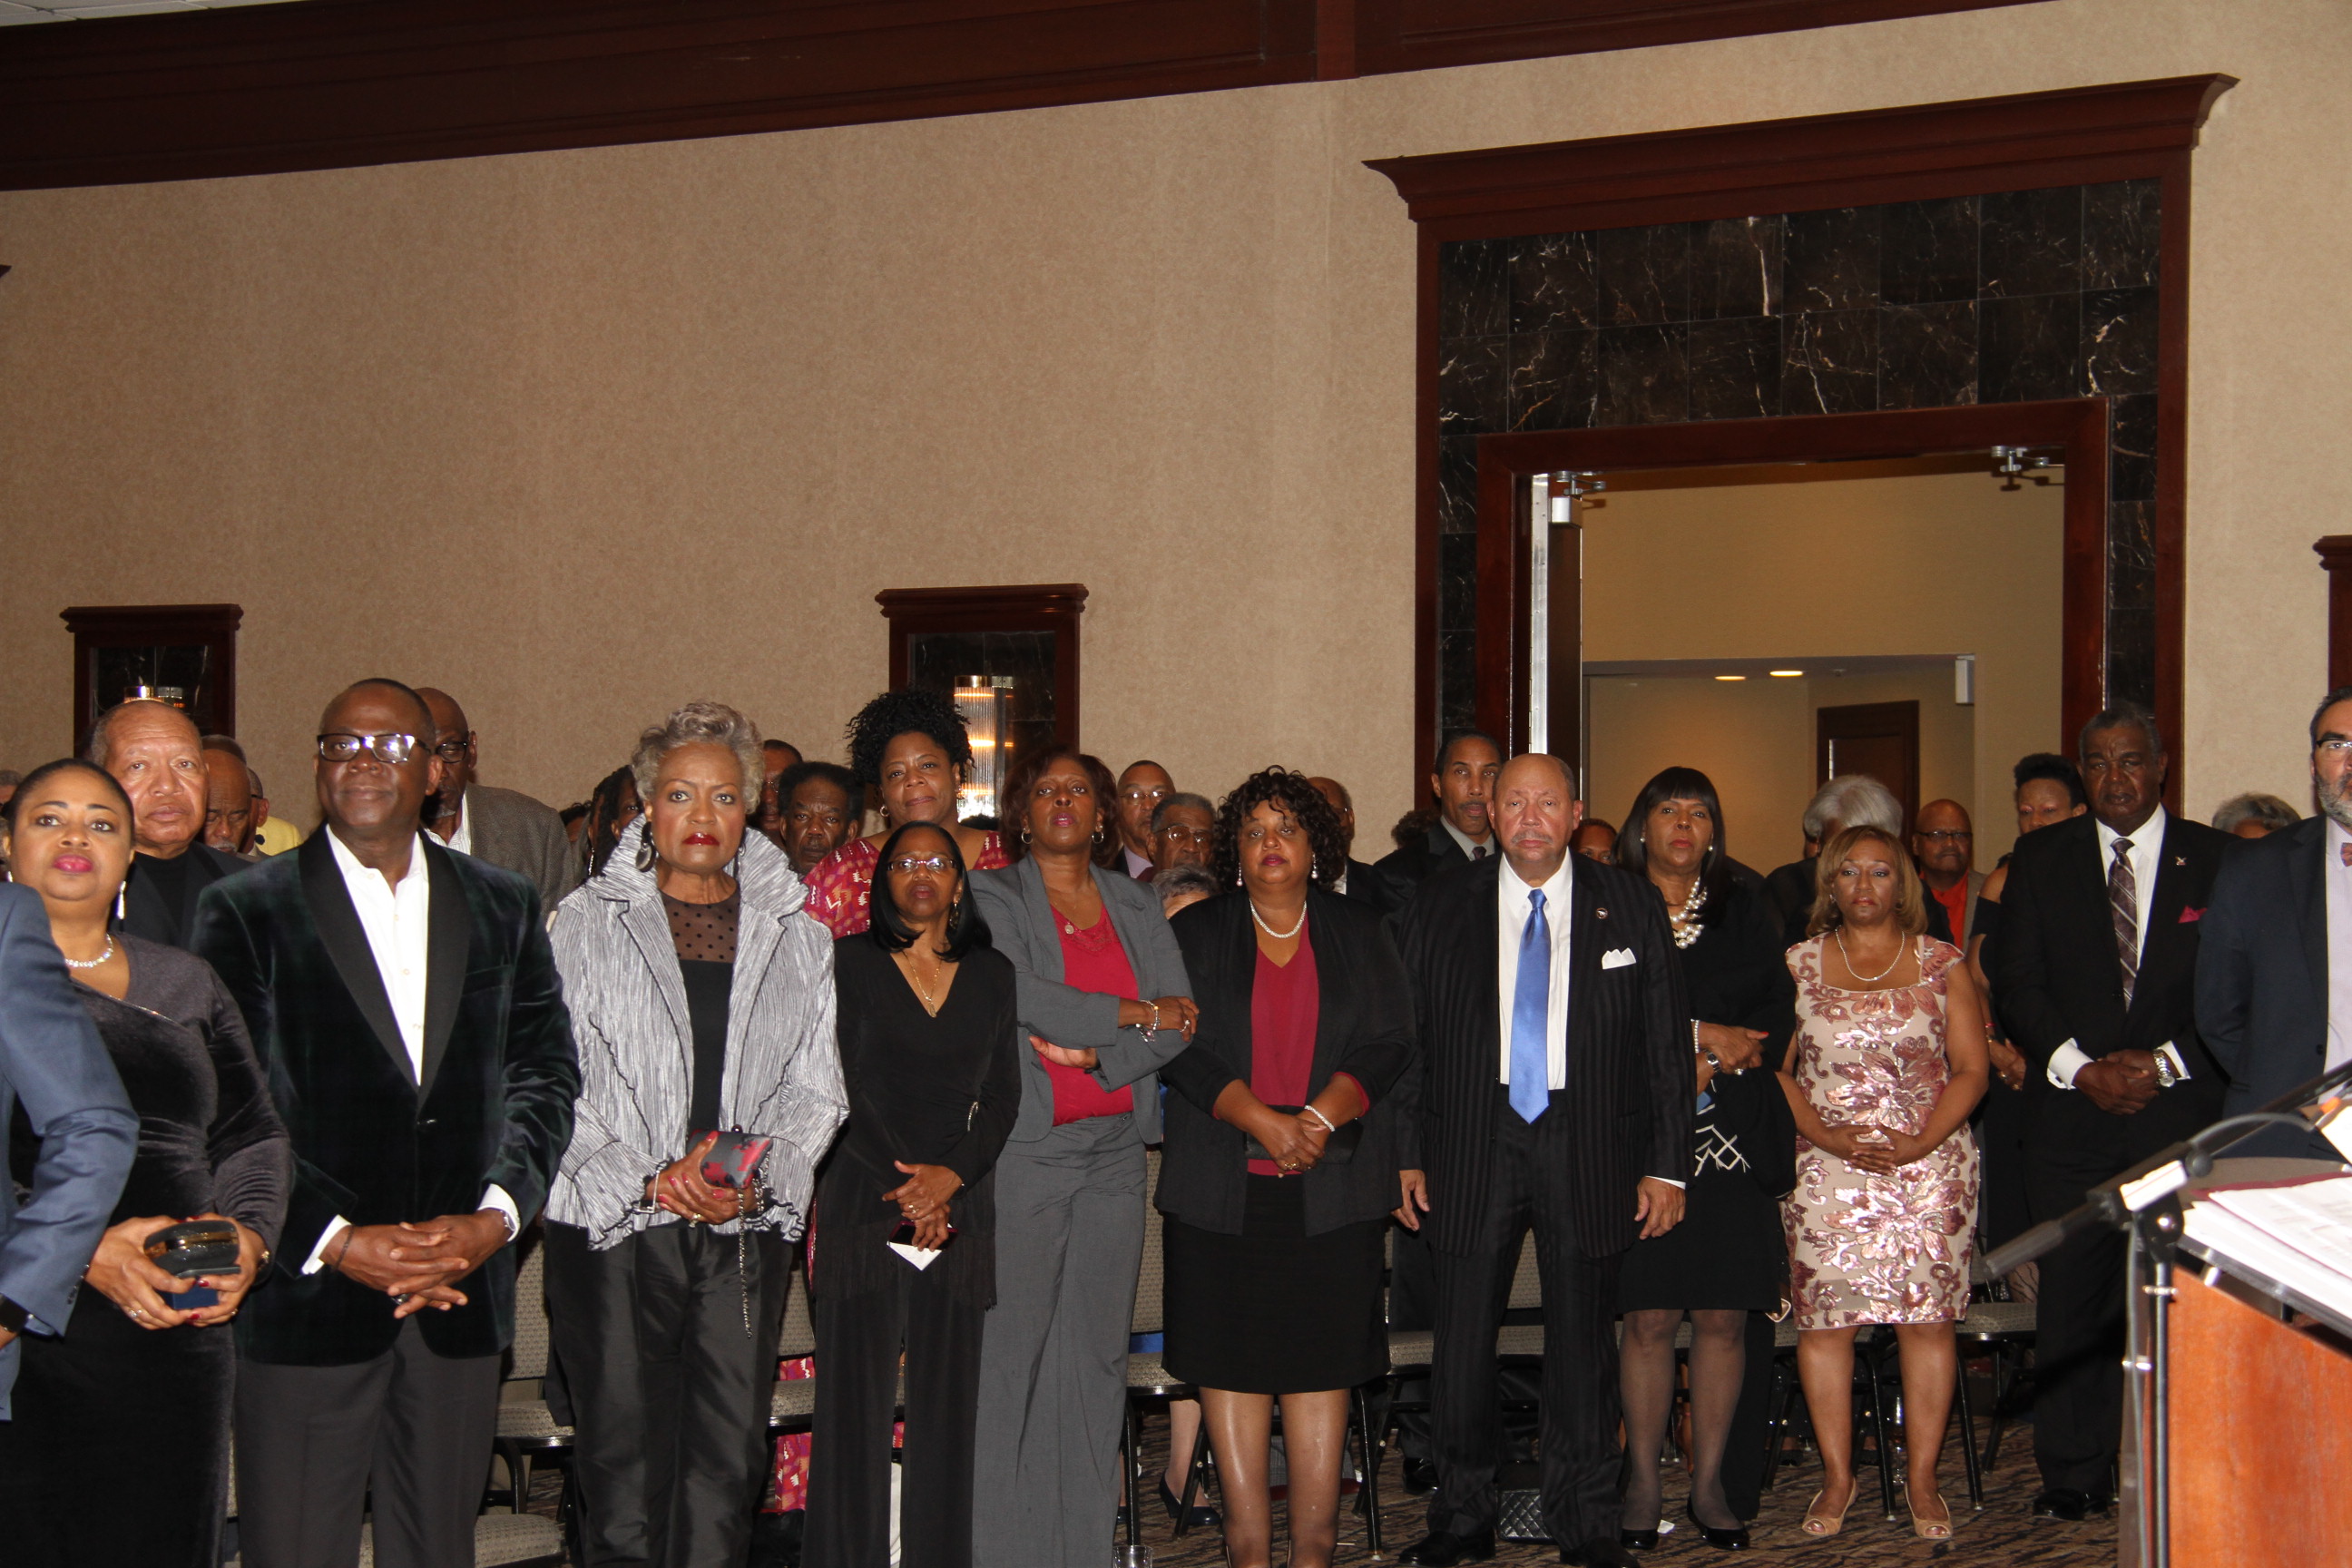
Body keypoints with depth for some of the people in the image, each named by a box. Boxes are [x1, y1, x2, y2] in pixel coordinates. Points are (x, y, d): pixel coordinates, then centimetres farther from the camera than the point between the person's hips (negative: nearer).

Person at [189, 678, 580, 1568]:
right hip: (306, 1295, -3)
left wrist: (496, 1215, -7)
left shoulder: (504, 909, 12)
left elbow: (544, 1075, 8)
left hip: (459, 1299, 3)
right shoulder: (246, 910, 1)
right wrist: (333, 1241, -14)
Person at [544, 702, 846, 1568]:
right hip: (614, 1231, -2)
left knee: (729, 1461, 3)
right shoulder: (587, 919, 3)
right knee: (625, 1460, -1)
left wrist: (759, 1171, -10)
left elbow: (817, 1089, 9)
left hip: (748, 1231, 2)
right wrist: (648, 1178, -13)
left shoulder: (797, 935, 11)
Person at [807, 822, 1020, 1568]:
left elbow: (1005, 1095, 7)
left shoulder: (992, 975, 13)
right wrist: (902, 1184, -11)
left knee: (948, 1394, 1)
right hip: (863, 1199, -2)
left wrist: (949, 1176, -8)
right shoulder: (852, 962, 4)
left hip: (960, 1203, 2)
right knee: (857, 1389, -4)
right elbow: (844, 1084, -3)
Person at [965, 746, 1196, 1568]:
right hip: (1023, 1148, -4)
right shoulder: (992, 898, 2)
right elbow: (1018, 996, -14)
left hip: (1115, 1146, 4)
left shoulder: (1136, 905, 15)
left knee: (1098, 1347, 6)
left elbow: (1180, 1021, 4)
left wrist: (1099, 1055, -11)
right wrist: (1137, 1015, -8)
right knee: (1011, 1345, -6)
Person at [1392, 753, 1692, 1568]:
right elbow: (1406, 1037, 5)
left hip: (1588, 1148, 0)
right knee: (1463, 1339, 5)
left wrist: (1667, 1165, -1)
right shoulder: (1438, 907, 4)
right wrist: (1405, 1154, -1)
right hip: (1471, 1145, 0)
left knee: (1584, 1341, 7)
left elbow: (1667, 1042, 3)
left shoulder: (1630, 907, 3)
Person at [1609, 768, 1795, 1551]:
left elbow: (1777, 1011, 7)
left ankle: (1712, 1484, 10)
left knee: (1725, 1317, 0)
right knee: (1648, 1317, -3)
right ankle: (1644, 1485, 7)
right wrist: (1695, 1035, -9)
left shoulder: (1746, 909, 14)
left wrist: (1711, 1063, -9)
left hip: (1732, 1140, 2)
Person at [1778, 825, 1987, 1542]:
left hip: (1928, 1159, 0)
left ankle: (1921, 1477, 5)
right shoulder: (1800, 964, 8)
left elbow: (1971, 1070, 3)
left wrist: (1920, 1142, -12)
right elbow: (1776, 1069, 4)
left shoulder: (1941, 963, 7)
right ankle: (1837, 1476, 7)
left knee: (1928, 1315, -3)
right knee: (1823, 1314, -3)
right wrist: (1830, 1137, -10)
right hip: (1826, 1165, 0)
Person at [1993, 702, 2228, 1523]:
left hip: (2182, 1108, -1)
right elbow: (2015, 981, 4)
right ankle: (2074, 1472, 10)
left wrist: (2166, 1062, -9)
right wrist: (2079, 1067, -8)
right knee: (2072, 1293, 1)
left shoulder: (2219, 860, 7)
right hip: (2074, 1110, 1)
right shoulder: (2041, 858, 10)